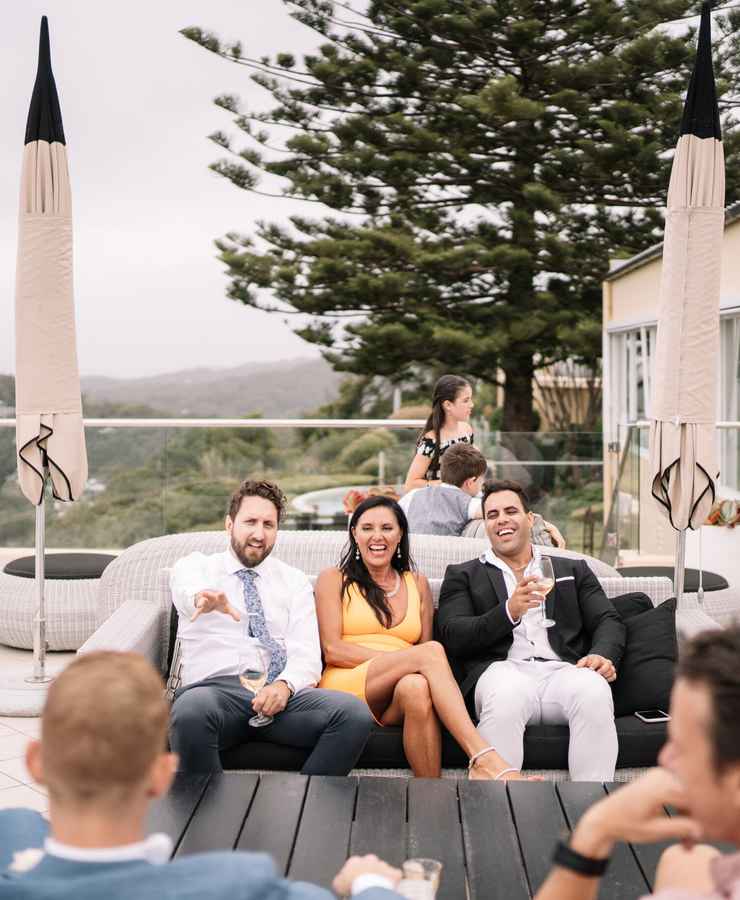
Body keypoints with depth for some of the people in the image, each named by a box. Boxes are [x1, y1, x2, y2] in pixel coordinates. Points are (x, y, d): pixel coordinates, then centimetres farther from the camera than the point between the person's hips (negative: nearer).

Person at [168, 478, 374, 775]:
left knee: (355, 714, -27)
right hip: (214, 687, -2)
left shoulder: (295, 582, 19)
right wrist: (203, 597, -40)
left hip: (282, 692, 2)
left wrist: (285, 684, -18)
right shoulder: (196, 565, 13)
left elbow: (306, 653, 6)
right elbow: (186, 586, -14)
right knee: (190, 712, -39)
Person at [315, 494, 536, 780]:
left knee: (416, 687, -38)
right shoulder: (334, 580, 13)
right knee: (431, 651, -30)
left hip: (393, 703, 2)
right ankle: (483, 758, -43)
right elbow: (332, 649, 0)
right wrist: (401, 658, -12)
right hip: (348, 687, -2)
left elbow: (423, 645, 15)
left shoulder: (417, 584, 23)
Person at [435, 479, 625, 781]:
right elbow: (451, 636, 7)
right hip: (503, 669, -2)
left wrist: (603, 655, -7)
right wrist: (509, 612, -10)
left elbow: (608, 622, 18)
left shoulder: (573, 570, 28)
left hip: (563, 671, 2)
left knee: (594, 691, -34)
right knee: (506, 698, -39)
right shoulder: (463, 575, 22)